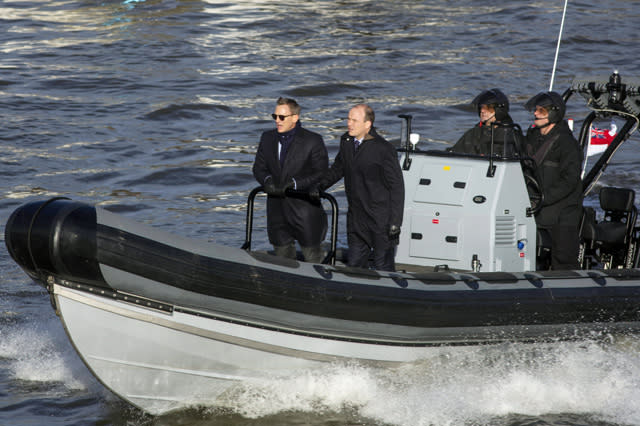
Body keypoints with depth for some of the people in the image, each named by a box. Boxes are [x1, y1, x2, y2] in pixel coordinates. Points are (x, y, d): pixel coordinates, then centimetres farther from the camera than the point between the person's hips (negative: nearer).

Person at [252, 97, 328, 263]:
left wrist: (293, 183, -21)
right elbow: (259, 168, 12)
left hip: (304, 210, -5)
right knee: (282, 257, 11)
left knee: (312, 258, 1)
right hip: (277, 210, 5)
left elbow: (322, 174, -11)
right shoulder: (267, 138, 7)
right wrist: (267, 180, -12)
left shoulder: (313, 141, -9)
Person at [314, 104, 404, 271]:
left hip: (381, 220, -7)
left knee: (383, 268, -1)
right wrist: (320, 185, 5)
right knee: (354, 265, 13)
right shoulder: (346, 141, 5)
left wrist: (395, 222, -16)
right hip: (356, 219, 7)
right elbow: (338, 168, 23)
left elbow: (396, 186, -13)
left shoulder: (383, 149, -16)